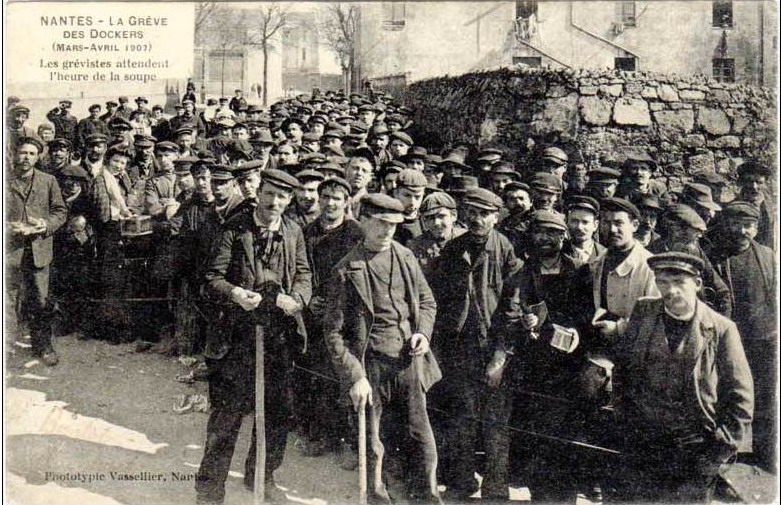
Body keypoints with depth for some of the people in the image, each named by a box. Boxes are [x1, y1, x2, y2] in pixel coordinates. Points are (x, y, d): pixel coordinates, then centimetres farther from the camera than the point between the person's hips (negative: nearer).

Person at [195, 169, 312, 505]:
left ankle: (261, 476, 34)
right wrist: (235, 294, -25)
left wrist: (296, 298, -11)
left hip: (280, 335, 4)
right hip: (239, 332, -4)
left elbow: (304, 275, 10)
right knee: (226, 413, -1)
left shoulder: (293, 233, 7)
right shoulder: (234, 229, -4)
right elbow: (213, 278, -6)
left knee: (276, 412, 13)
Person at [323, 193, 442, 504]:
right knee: (375, 445, 4)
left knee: (420, 438, 5)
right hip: (371, 364, -3)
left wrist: (423, 332, 0)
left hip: (410, 361, 3)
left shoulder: (405, 257, 9)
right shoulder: (347, 270, -4)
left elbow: (427, 301, 20)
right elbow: (334, 331, -5)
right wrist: (354, 376, -12)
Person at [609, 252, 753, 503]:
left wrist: (720, 449, -7)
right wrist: (626, 422, 6)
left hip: (695, 453, -2)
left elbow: (740, 397, -1)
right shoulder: (643, 313, 2)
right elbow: (621, 368, 11)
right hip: (640, 449, 2)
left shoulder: (721, 329, -6)